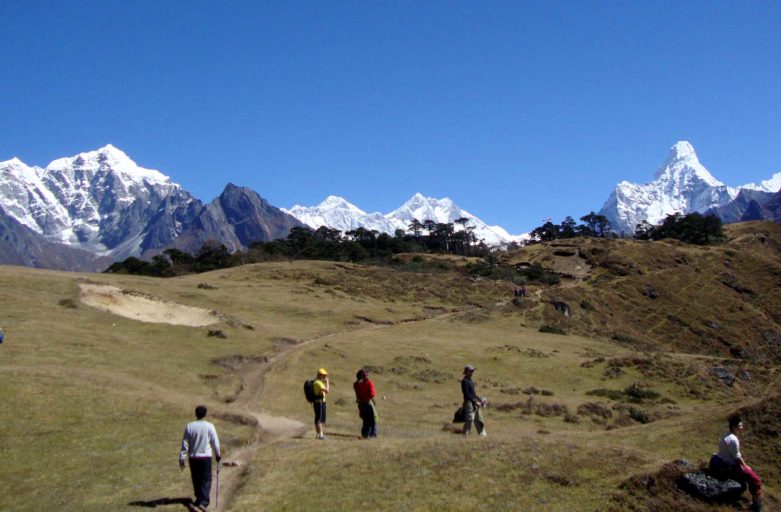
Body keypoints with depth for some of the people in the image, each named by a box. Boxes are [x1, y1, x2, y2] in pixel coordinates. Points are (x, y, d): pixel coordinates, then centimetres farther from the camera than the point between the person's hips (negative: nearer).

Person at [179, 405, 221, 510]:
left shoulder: (189, 426, -3)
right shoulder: (209, 426, -8)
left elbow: (185, 444, -1)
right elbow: (215, 443, -2)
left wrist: (182, 458, 5)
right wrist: (217, 455, 14)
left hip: (193, 457, 2)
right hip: (206, 457, -2)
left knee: (196, 479, 16)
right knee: (206, 480, 2)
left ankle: (199, 499, 29)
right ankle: (203, 502, -11)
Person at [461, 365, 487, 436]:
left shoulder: (470, 380, 15)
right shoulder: (464, 381, -14)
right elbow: (467, 394, -19)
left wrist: (479, 399, 13)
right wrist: (475, 402, -21)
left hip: (475, 402, 10)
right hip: (469, 402, -10)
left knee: (479, 419, 13)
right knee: (470, 419, -9)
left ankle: (482, 433, 20)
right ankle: (465, 433, -2)